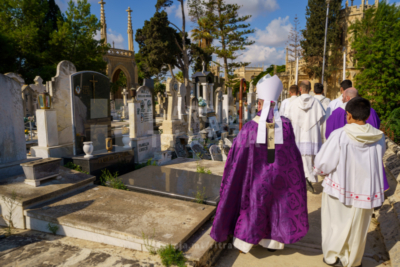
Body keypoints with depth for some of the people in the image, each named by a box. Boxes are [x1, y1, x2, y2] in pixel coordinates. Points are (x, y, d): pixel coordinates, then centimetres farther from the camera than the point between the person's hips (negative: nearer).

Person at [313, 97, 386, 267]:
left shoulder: (339, 135, -21)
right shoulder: (379, 137, -8)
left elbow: (322, 165, -19)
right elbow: (378, 160, 8)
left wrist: (318, 170, 3)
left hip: (338, 189, -3)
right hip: (365, 191, 3)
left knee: (335, 226, 19)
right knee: (357, 229, 20)